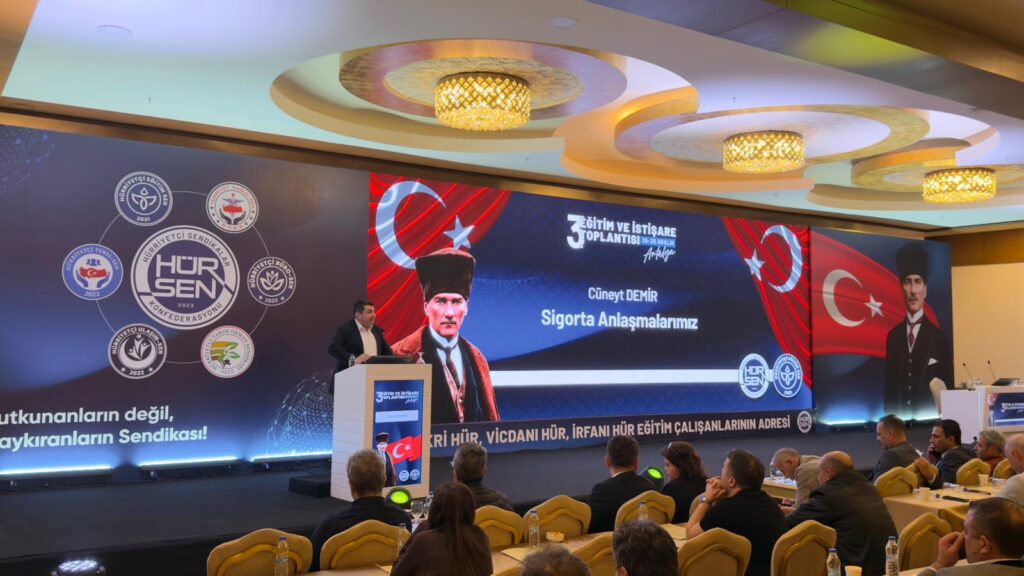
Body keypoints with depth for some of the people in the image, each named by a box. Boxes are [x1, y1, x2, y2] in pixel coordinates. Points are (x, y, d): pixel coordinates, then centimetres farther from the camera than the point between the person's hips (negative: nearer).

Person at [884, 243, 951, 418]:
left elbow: (946, 388, -1)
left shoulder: (938, 337, -2)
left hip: (929, 418, -2)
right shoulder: (893, 336, 7)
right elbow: (889, 384, 9)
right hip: (898, 418, 2)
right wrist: (890, 417, 1)